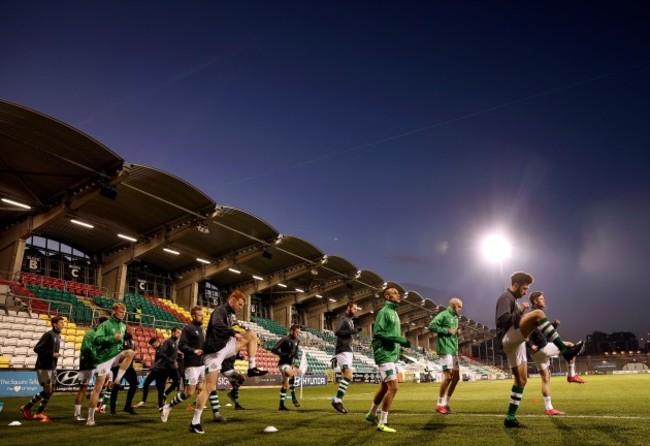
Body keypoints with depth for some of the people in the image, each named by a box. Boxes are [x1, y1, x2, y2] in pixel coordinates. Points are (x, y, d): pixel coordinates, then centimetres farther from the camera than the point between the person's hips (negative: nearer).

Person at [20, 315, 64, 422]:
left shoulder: (58, 336, 10)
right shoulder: (48, 334, -14)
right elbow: (37, 348, -17)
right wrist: (52, 354, -20)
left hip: (52, 367, 8)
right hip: (43, 366, -8)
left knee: (51, 390, 7)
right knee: (47, 390, -7)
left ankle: (39, 413, 16)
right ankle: (26, 408, 10)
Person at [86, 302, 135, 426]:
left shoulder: (123, 326, 8)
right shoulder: (105, 325, -12)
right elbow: (96, 340, -24)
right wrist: (113, 338, -30)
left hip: (116, 355, 5)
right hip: (104, 358, -5)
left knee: (130, 353, -24)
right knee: (98, 388, -3)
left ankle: (117, 380, -14)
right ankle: (90, 417, 8)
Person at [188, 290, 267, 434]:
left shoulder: (229, 313, 13)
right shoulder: (220, 310, -14)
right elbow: (217, 325, -37)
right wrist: (234, 334, -33)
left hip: (225, 347, 8)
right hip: (214, 351, -8)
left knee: (252, 335, 3)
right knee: (209, 387, -7)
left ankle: (252, 368, 1)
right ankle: (195, 422, 3)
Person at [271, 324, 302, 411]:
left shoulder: (297, 341, 5)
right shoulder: (285, 339, -17)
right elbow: (273, 349, -19)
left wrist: (296, 357, 3)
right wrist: (285, 355, -24)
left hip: (290, 363, 8)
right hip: (283, 363, -8)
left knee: (285, 384, 12)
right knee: (292, 374, -34)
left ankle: (281, 405, 21)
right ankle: (293, 397, -22)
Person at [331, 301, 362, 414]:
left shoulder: (350, 320, 20)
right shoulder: (344, 319, -8)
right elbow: (337, 332, -24)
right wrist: (352, 331, -24)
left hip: (348, 351, 10)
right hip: (343, 351, -10)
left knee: (345, 377, 8)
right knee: (348, 377, -17)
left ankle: (338, 400, 12)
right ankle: (337, 400, -14)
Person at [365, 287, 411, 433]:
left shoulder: (394, 313, 16)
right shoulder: (384, 312, -12)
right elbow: (378, 333, -20)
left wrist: (402, 341, 2)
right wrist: (399, 339, -23)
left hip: (392, 354, 9)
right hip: (385, 355, -9)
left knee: (385, 387, 18)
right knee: (393, 387, -12)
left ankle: (372, 414, 33)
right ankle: (382, 423, -3)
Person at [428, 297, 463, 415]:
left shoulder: (455, 317, 20)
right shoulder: (444, 314, -7)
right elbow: (431, 326, -16)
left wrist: (457, 332, 6)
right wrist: (448, 330, -17)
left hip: (454, 351, 9)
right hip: (445, 349, -9)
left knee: (456, 376, 8)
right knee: (448, 376, -11)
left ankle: (446, 403, 17)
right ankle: (440, 405, -2)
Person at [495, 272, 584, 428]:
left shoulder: (512, 300, 27)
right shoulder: (506, 297, -5)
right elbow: (502, 320, -21)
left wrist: (529, 342, 19)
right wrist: (520, 311, -15)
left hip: (514, 342, 11)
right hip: (508, 338, -11)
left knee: (521, 379, 8)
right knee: (538, 314, -25)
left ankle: (510, 417, 10)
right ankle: (565, 350, -28)